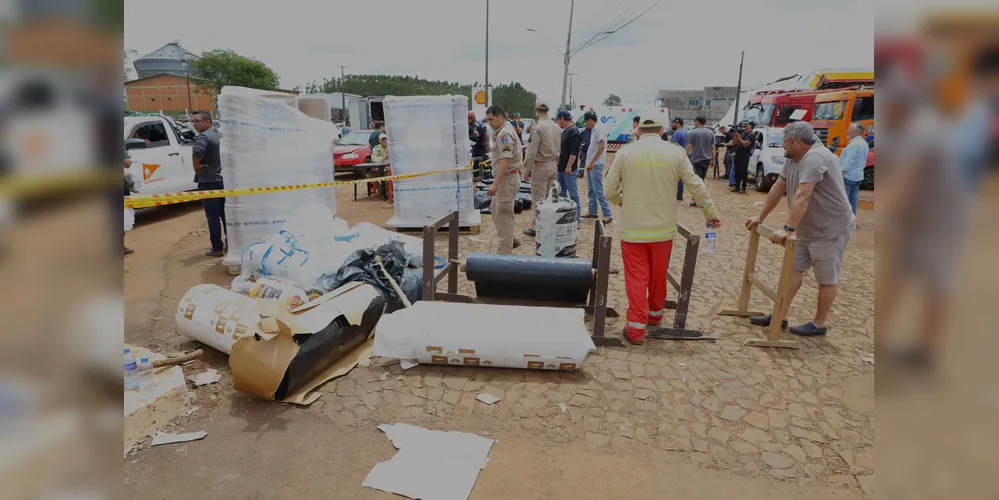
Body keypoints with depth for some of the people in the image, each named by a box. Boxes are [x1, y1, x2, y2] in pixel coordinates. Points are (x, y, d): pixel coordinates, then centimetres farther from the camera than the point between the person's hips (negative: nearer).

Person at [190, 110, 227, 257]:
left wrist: (197, 167, -18)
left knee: (213, 216, -3)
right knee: (225, 213, 13)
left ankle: (217, 248, 0)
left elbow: (197, 152, -35)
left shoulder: (203, 136, -15)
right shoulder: (218, 134, 13)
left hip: (208, 181, -8)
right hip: (222, 179, 8)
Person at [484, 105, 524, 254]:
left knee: (503, 214, -6)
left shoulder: (504, 133, -17)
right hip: (505, 177, 11)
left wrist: (495, 184, -30)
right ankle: (510, 241, 28)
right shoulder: (506, 130, 16)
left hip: (507, 178, -11)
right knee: (495, 209, 20)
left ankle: (504, 252, 1)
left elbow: (506, 160, -26)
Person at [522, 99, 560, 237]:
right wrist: (556, 162, 15)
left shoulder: (537, 127, -14)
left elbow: (532, 151, -16)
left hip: (541, 166, -7)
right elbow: (558, 148, 8)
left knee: (538, 198, -1)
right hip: (553, 166, 7)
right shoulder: (555, 126, 7)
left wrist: (527, 169, -10)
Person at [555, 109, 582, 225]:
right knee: (561, 192, 15)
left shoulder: (573, 131, -14)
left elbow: (574, 151, -22)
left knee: (573, 194, -5)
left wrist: (569, 167, -25)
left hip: (569, 169, -10)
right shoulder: (565, 131, 16)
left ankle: (576, 218, -1)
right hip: (561, 168, 10)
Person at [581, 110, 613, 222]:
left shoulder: (599, 130, -12)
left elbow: (601, 147, -19)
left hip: (596, 165, -10)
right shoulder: (592, 131, 16)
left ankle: (608, 215, -10)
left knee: (598, 190, -11)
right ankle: (592, 212, 23)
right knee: (591, 189, 14)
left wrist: (592, 162, -20)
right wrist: (588, 162, 12)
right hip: (590, 164, 10)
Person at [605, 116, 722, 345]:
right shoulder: (675, 152, -2)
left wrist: (620, 201, 18)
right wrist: (711, 213, 12)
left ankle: (636, 328, 3)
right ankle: (655, 314, 37)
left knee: (637, 277, 4)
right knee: (658, 275, 18)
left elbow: (610, 190, -3)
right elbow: (697, 186, 0)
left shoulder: (625, 152, -4)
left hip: (633, 227, -2)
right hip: (663, 226, 2)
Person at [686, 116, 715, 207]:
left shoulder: (692, 133, -9)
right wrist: (713, 160, 13)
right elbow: (713, 148, 6)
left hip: (696, 160, -5)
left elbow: (688, 148, -10)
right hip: (707, 159, 5)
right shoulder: (710, 133, 5)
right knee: (702, 179, 17)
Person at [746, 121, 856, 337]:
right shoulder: (793, 160, 6)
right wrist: (760, 217, 14)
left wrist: (788, 229, -36)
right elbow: (777, 189, 12)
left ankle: (819, 324, 15)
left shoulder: (815, 157, -24)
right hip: (807, 229, 9)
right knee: (794, 269, 8)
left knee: (826, 279, 4)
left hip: (830, 228, -9)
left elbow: (802, 196, -32)